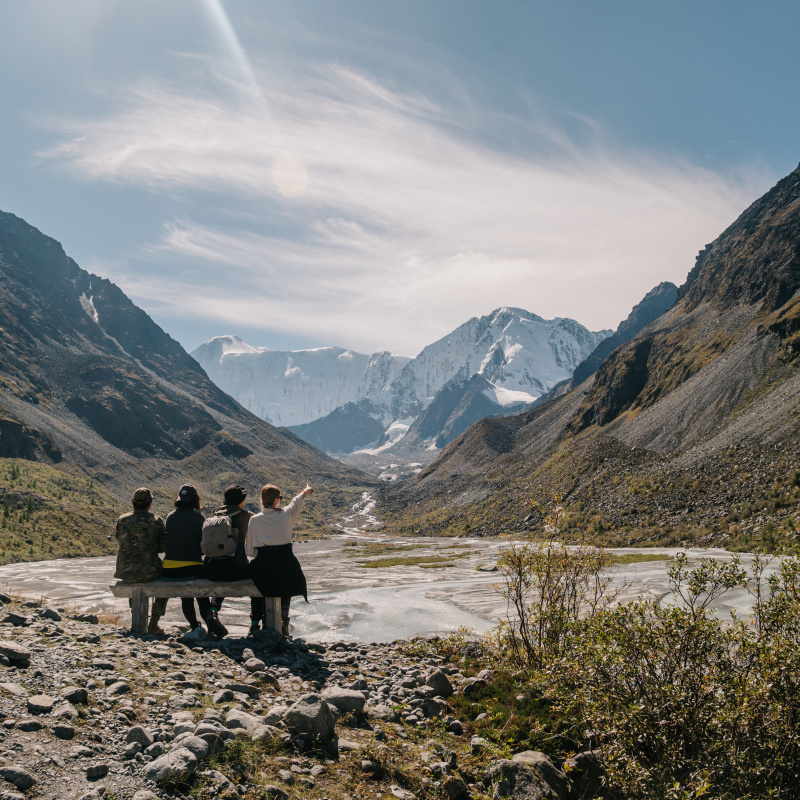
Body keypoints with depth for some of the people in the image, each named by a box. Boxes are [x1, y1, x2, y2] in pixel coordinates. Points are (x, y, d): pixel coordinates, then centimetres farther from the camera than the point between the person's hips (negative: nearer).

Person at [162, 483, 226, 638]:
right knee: (202, 595, 17)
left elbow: (166, 542, 14)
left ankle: (194, 625, 11)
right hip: (192, 567, -3)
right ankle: (209, 617, -9)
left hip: (169, 570, 3)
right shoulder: (197, 516, -7)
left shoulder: (170, 516, 6)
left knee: (186, 596, 24)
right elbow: (203, 544, -5)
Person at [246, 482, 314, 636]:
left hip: (263, 565, 0)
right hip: (286, 562, 0)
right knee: (287, 583, 25)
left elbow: (250, 550, 0)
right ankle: (284, 616, 6)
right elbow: (297, 502, 22)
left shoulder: (255, 520, -2)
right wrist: (305, 491, 42)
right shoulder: (285, 514, -2)